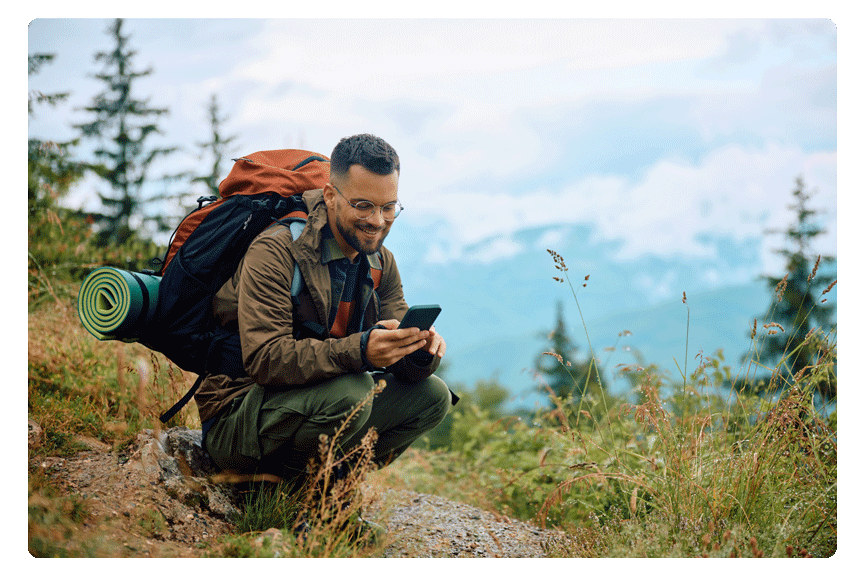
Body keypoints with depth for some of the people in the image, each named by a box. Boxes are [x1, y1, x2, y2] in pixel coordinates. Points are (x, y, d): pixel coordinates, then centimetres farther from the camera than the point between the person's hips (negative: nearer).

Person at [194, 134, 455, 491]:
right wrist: (359, 350, -43)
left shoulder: (381, 263, 5)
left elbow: (404, 365, 1)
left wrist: (421, 349, -25)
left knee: (432, 394, -5)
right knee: (351, 392, -33)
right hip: (235, 423, -7)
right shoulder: (276, 252, -19)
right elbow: (264, 360, -30)